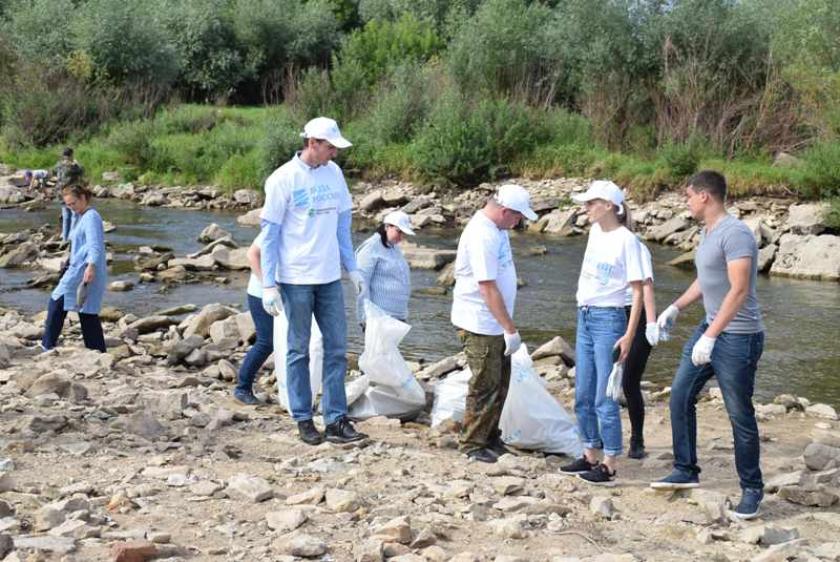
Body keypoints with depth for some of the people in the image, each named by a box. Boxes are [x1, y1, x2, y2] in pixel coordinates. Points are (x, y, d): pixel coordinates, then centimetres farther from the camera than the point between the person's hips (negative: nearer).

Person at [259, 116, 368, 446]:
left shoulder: (333, 173, 5)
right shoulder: (283, 179, -11)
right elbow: (270, 233, -8)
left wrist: (351, 267, 12)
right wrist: (269, 285, -11)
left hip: (329, 277, 5)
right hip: (295, 279, -5)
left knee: (336, 347, 4)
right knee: (299, 350, 6)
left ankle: (336, 419, 10)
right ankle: (303, 419, 15)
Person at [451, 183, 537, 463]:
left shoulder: (496, 229, 8)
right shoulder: (481, 235, -24)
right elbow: (487, 287, -25)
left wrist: (507, 327, 15)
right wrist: (510, 329, -22)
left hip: (495, 323, 10)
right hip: (480, 324, -10)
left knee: (500, 381, 17)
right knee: (485, 386, -1)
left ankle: (490, 438, 29)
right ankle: (473, 444, 11)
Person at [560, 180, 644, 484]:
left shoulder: (626, 241, -14)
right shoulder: (595, 232, 8)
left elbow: (637, 291, -14)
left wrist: (629, 335, -18)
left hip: (608, 319, -8)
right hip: (584, 317, 8)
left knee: (604, 398, -5)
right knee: (582, 396, 13)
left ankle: (609, 464, 3)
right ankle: (590, 456, 25)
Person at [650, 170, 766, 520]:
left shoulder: (735, 234, -19)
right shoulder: (707, 233, 11)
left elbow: (739, 290, -26)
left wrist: (711, 336, -28)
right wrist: (675, 308, 17)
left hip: (738, 337, -10)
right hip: (710, 330, 10)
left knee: (739, 414, -1)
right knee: (680, 397, 11)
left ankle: (752, 490, 11)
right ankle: (686, 471, 23)